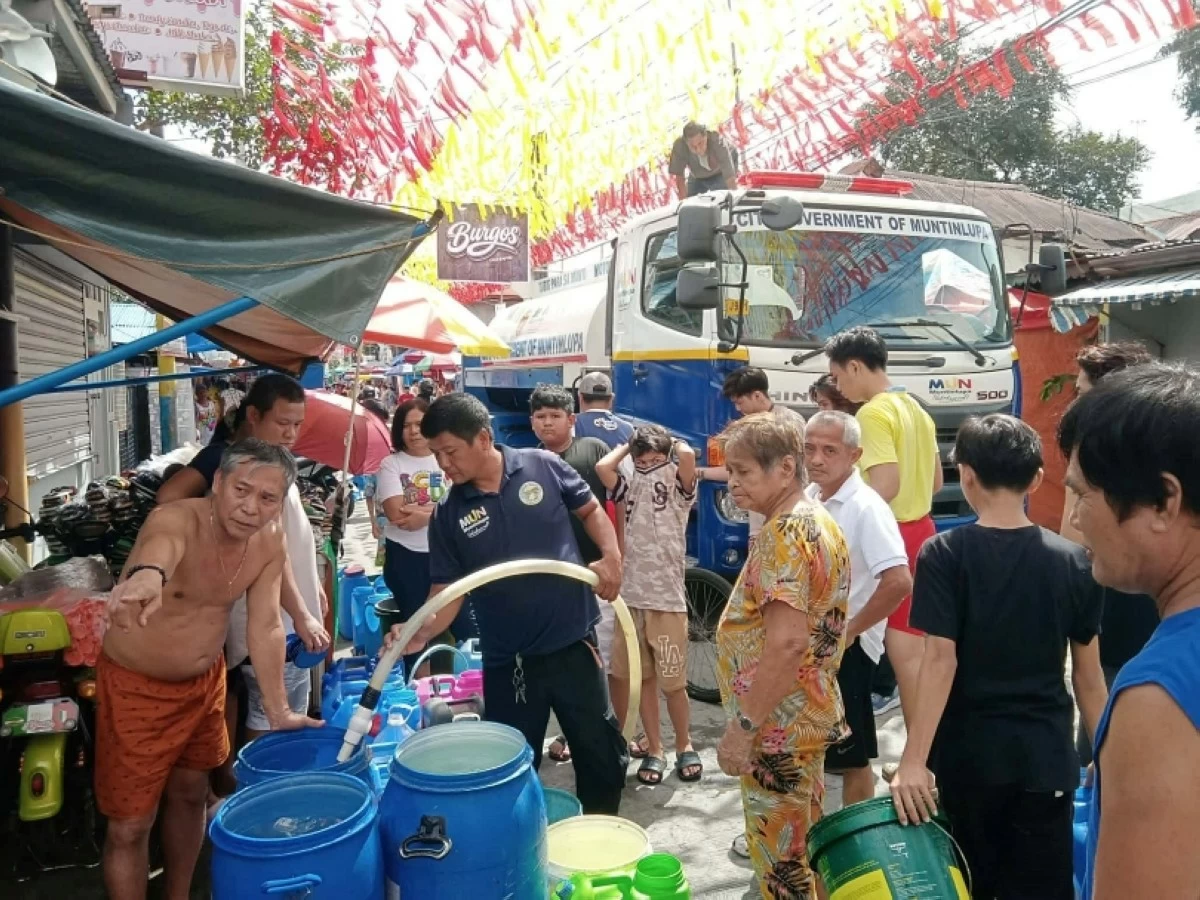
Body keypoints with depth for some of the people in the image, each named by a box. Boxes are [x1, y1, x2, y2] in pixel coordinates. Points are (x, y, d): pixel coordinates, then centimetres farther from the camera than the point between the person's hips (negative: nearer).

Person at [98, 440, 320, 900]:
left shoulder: (271, 541, -12)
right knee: (130, 825, 2)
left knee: (190, 794, 22)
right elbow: (160, 546, -55)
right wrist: (147, 574, -79)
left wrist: (278, 711, -6)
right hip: (137, 686, -6)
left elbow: (265, 627, -6)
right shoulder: (177, 519, -30)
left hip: (205, 680, 6)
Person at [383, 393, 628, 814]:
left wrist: (611, 555, -10)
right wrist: (423, 630, -23)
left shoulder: (543, 467, -7)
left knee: (602, 750, 14)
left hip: (573, 641, 0)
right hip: (507, 660, 1)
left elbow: (590, 510, 6)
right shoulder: (448, 515, -4)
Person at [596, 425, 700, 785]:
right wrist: (629, 446, 5)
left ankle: (685, 746, 26)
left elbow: (687, 455, -20)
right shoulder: (630, 489, 8)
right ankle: (654, 750, 23)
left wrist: (672, 443, 1)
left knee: (673, 683, 5)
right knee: (644, 679, 10)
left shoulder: (680, 491, 0)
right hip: (632, 597, 3)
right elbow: (603, 466, -10)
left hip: (668, 600, -3)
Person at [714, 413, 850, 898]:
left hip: (778, 725, -10)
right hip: (806, 713, 10)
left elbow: (786, 642, -29)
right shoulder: (818, 520, 9)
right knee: (802, 846, 22)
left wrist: (743, 725, -23)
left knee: (781, 858, 5)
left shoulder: (784, 533, -22)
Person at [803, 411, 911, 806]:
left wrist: (849, 631, -20)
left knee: (852, 755, 5)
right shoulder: (809, 497, 4)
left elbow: (899, 582, -30)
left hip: (845, 648, -8)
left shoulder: (866, 508, -21)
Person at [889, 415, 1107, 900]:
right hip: (1046, 754, 2)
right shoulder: (1073, 559, -2)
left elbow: (940, 660, -18)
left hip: (970, 752, -2)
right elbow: (1088, 670, 3)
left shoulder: (944, 553, -12)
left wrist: (912, 760, -17)